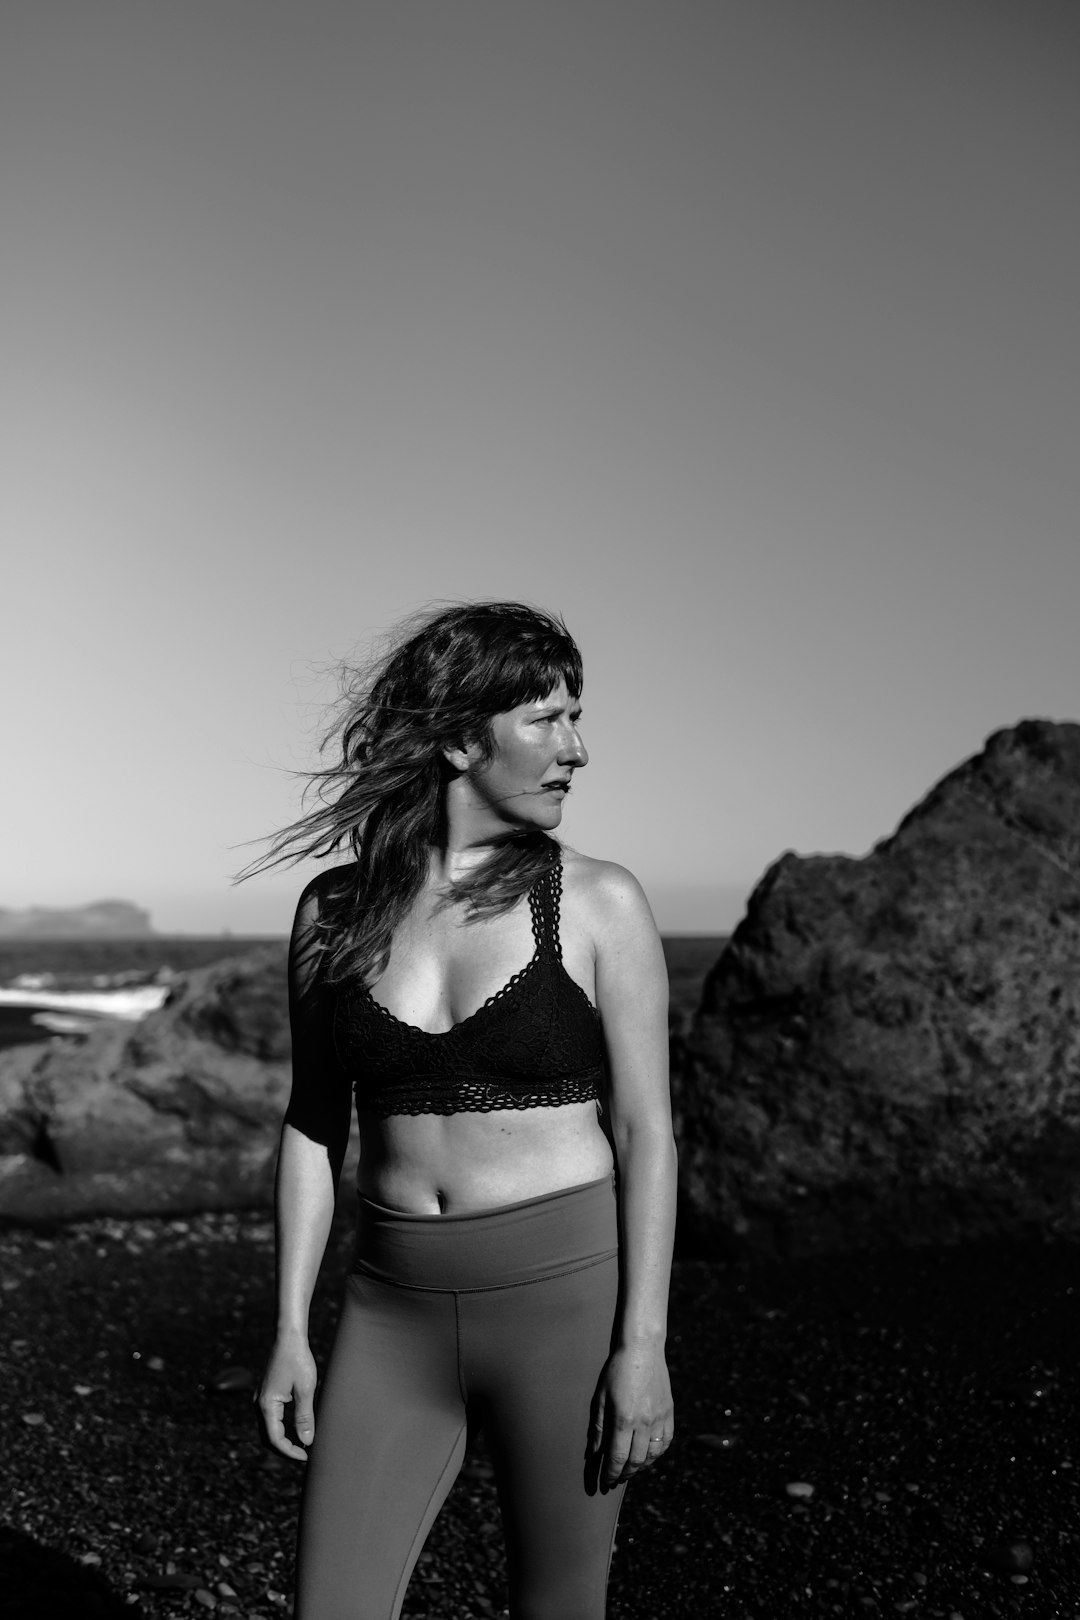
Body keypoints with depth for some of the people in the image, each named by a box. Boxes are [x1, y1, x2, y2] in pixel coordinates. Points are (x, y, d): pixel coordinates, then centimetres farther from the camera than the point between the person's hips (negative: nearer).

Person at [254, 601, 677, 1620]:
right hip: (398, 1309, 3)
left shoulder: (599, 904, -7)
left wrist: (644, 1344, -10)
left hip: (564, 1296, -2)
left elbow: (646, 1129, -6)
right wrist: (290, 1330, 5)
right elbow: (313, 1124, 7)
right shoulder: (336, 908, 1)